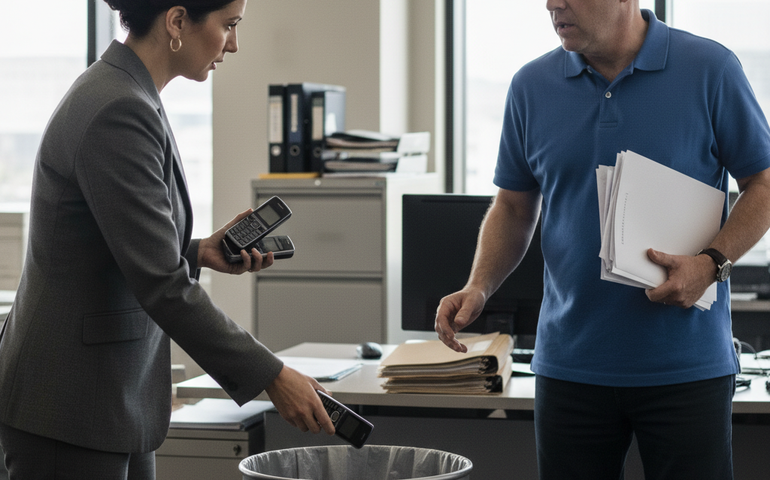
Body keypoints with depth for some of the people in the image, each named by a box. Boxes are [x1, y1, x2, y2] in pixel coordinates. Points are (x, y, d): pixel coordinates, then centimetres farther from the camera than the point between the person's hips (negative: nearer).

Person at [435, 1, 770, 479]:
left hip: (687, 367, -2)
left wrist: (710, 263, -15)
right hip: (570, 364, 3)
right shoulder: (532, 86, 6)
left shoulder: (711, 69, -3)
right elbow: (513, 207, 14)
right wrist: (478, 288, -3)